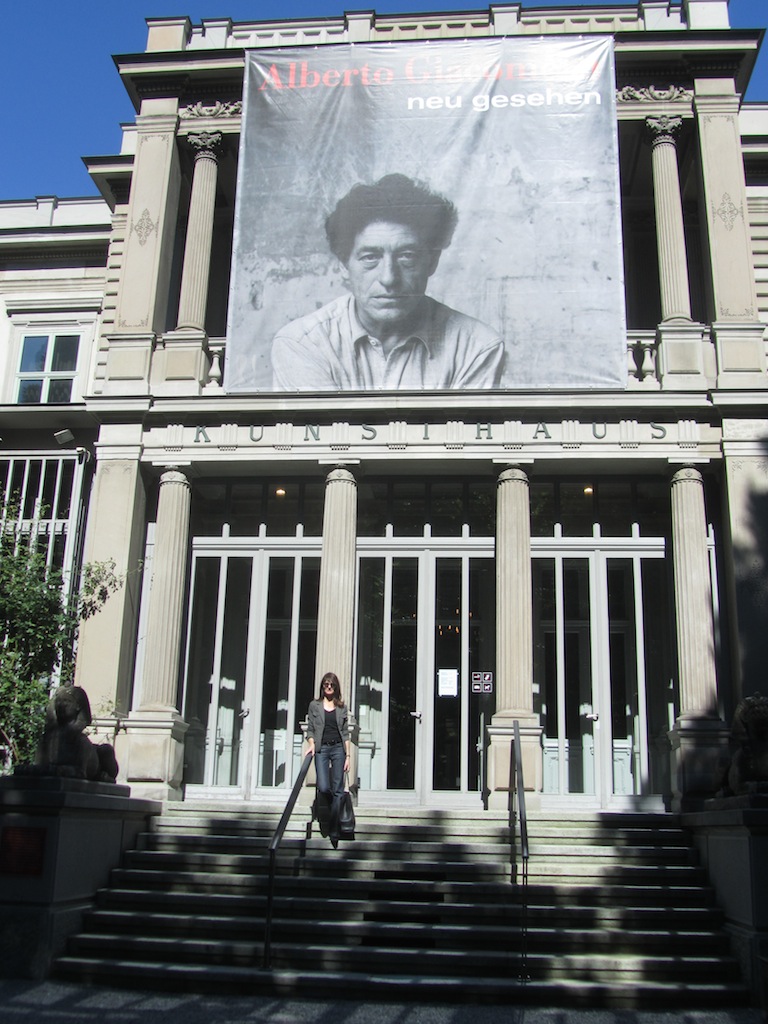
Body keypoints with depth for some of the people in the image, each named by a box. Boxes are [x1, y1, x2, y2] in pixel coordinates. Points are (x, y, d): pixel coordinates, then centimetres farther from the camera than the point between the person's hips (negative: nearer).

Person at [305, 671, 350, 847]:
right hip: (321, 748, -1)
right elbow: (310, 729, 7)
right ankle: (330, 806, 24)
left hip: (338, 748, 1)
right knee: (323, 788, -14)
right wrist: (311, 744, -12)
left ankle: (334, 832, 1)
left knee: (338, 790, -3)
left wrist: (347, 755, 3)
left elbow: (345, 733, 9)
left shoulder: (342, 707, 10)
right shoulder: (314, 705, 8)